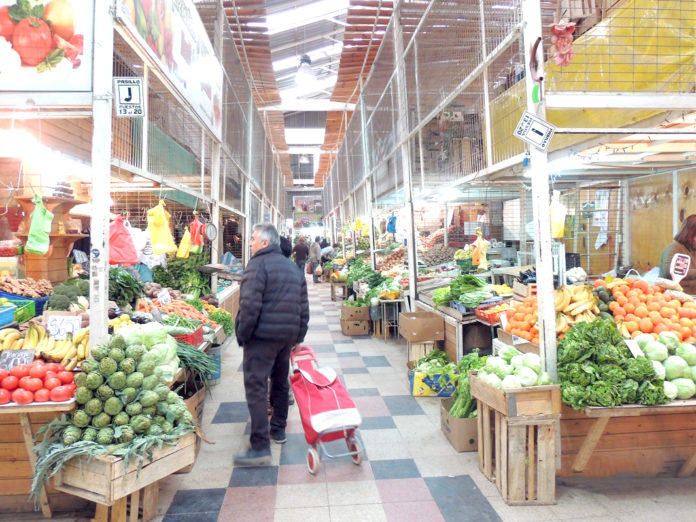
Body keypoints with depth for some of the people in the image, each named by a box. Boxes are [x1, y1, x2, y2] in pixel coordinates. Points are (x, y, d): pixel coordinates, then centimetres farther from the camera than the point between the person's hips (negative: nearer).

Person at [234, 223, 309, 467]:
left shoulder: (258, 265, -9)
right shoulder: (293, 268, 16)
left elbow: (250, 305, -18)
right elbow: (304, 307, 15)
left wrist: (242, 334, -9)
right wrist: (298, 337, 19)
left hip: (262, 336, -8)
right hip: (288, 335, 8)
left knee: (256, 387, -5)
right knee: (280, 381, 20)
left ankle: (260, 447, -6)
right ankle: (278, 429, 33)